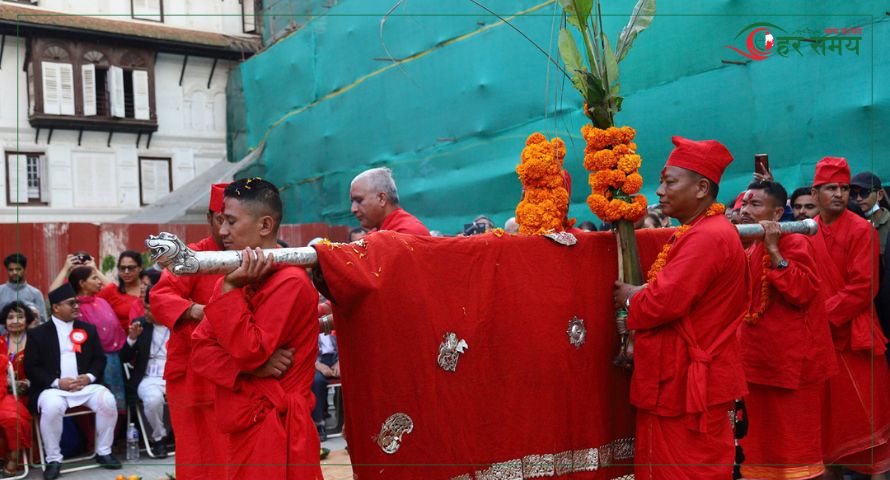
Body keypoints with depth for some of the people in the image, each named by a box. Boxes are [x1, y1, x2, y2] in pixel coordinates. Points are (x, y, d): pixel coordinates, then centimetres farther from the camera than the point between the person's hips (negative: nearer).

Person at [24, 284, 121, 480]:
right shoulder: (38, 333, 6)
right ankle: (53, 459, -16)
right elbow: (31, 368, -1)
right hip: (53, 388, -2)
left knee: (108, 401, -26)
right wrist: (57, 382, -14)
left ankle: (103, 452, -5)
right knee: (51, 408, -36)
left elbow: (99, 359, 13)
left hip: (85, 385, 3)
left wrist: (89, 377, -8)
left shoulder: (88, 329, 15)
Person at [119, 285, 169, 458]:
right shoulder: (139, 324, 7)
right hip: (150, 378, 0)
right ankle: (159, 438, -5)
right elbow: (124, 359, 6)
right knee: (153, 399, -34)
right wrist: (132, 339, -11)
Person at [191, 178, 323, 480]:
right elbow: (200, 350, 2)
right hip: (246, 428, 8)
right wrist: (250, 367, -15)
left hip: (274, 431, -8)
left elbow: (249, 352, -20)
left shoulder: (290, 283, -16)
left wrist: (230, 288, -19)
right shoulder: (239, 279, 9)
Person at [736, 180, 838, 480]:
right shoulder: (749, 249, 12)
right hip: (758, 358, 8)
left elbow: (802, 292, -25)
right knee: (763, 439, 15)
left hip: (791, 359, -8)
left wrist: (774, 250, -24)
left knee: (793, 438, 0)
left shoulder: (794, 243, -12)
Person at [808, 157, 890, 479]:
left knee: (862, 414, -1)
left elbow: (863, 287, -14)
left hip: (852, 337, -5)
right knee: (826, 414, 12)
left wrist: (824, 314, -16)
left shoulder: (861, 229, -8)